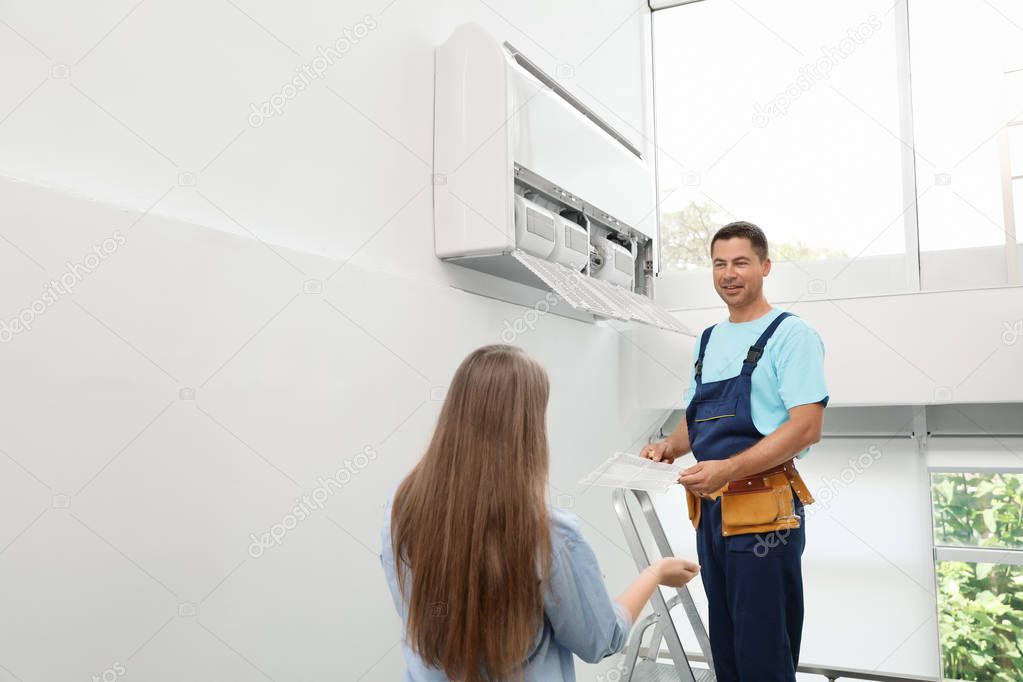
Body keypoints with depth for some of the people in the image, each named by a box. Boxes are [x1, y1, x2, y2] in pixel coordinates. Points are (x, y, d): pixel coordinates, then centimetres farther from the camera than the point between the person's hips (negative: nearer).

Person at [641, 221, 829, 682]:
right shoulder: (708, 340, 14)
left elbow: (806, 427, -17)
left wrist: (728, 469, -25)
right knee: (723, 644, 17)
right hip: (710, 507, 7)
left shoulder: (790, 334, -8)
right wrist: (669, 447, 0)